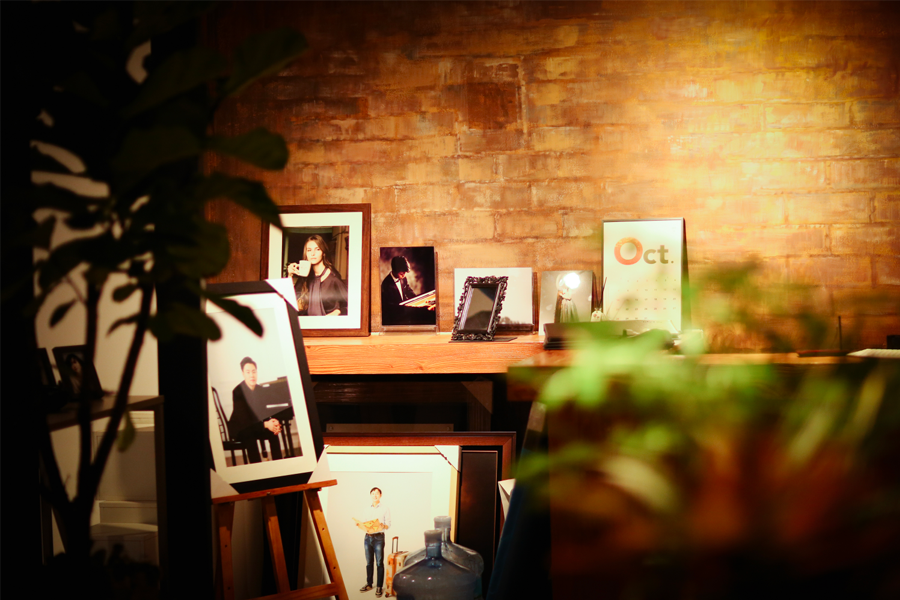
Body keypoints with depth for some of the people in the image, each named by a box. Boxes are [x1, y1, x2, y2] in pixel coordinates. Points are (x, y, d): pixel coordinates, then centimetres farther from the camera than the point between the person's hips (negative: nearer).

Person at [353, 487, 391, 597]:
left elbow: (388, 525, -3)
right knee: (369, 562, 9)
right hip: (368, 537, 4)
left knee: (379, 563, -4)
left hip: (379, 537, -4)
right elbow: (365, 524, 17)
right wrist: (359, 524, -3)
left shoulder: (385, 508, 0)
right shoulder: (368, 509, 14)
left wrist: (382, 526, -23)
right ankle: (369, 584, 18)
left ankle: (379, 587, -1)